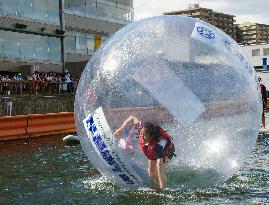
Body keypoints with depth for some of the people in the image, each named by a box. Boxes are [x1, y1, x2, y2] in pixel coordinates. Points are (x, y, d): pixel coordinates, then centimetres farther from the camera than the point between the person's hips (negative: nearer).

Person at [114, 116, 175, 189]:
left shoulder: (158, 143, -49)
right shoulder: (143, 128, -36)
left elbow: (159, 164, -48)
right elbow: (132, 118, -19)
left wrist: (162, 183, -47)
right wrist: (121, 129, -20)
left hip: (166, 151, -6)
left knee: (158, 172, -20)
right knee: (151, 173, 9)